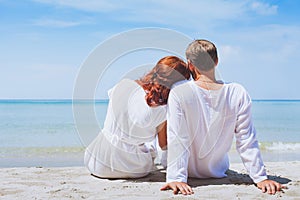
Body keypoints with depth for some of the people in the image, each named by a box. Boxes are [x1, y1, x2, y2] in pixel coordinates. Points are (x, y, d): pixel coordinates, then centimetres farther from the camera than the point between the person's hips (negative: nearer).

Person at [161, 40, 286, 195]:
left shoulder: (178, 94, -24)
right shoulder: (238, 94, -17)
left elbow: (177, 140, -26)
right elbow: (247, 141, -15)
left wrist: (176, 178, -25)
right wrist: (260, 177, -11)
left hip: (190, 172, -2)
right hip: (219, 172, 2)